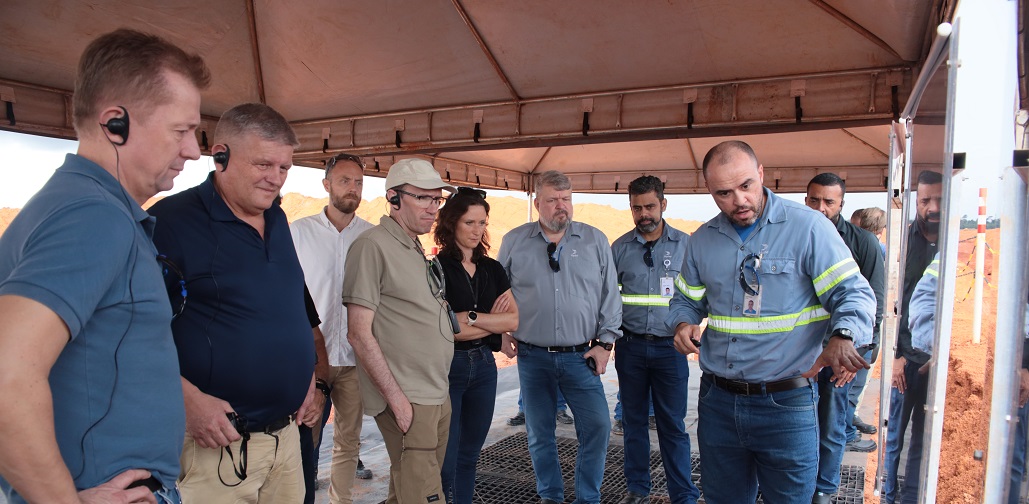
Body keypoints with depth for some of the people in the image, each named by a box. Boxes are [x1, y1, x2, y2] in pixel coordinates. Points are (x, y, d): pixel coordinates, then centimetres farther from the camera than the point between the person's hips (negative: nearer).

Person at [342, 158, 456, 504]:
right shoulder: (373, 246, -12)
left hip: (438, 396, 8)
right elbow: (359, 333, -16)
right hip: (407, 401, -8)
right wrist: (397, 398, -17)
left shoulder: (418, 251, 14)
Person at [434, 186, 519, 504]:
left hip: (483, 365, 5)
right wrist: (493, 323, -6)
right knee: (446, 459, 3)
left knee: (469, 454, 15)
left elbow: (514, 320, -1)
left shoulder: (493, 269, 8)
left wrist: (470, 317, -13)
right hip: (446, 367, -5)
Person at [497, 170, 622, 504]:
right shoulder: (514, 242, 3)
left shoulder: (595, 241, 2)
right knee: (539, 433, 11)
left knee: (597, 426, -4)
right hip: (532, 357, 1)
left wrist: (605, 342, 0)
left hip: (580, 356, 0)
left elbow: (610, 294, 4)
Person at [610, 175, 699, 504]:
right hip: (630, 345, 2)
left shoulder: (685, 245, 0)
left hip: (670, 346, -2)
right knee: (633, 421, 12)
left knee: (673, 424, 3)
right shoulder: (619, 248, 4)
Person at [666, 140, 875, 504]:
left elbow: (853, 294, -11)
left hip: (785, 405, -4)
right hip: (717, 402, 5)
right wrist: (683, 324, -5)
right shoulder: (702, 241, 6)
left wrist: (843, 338, -31)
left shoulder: (807, 227, -9)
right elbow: (686, 300, 17)